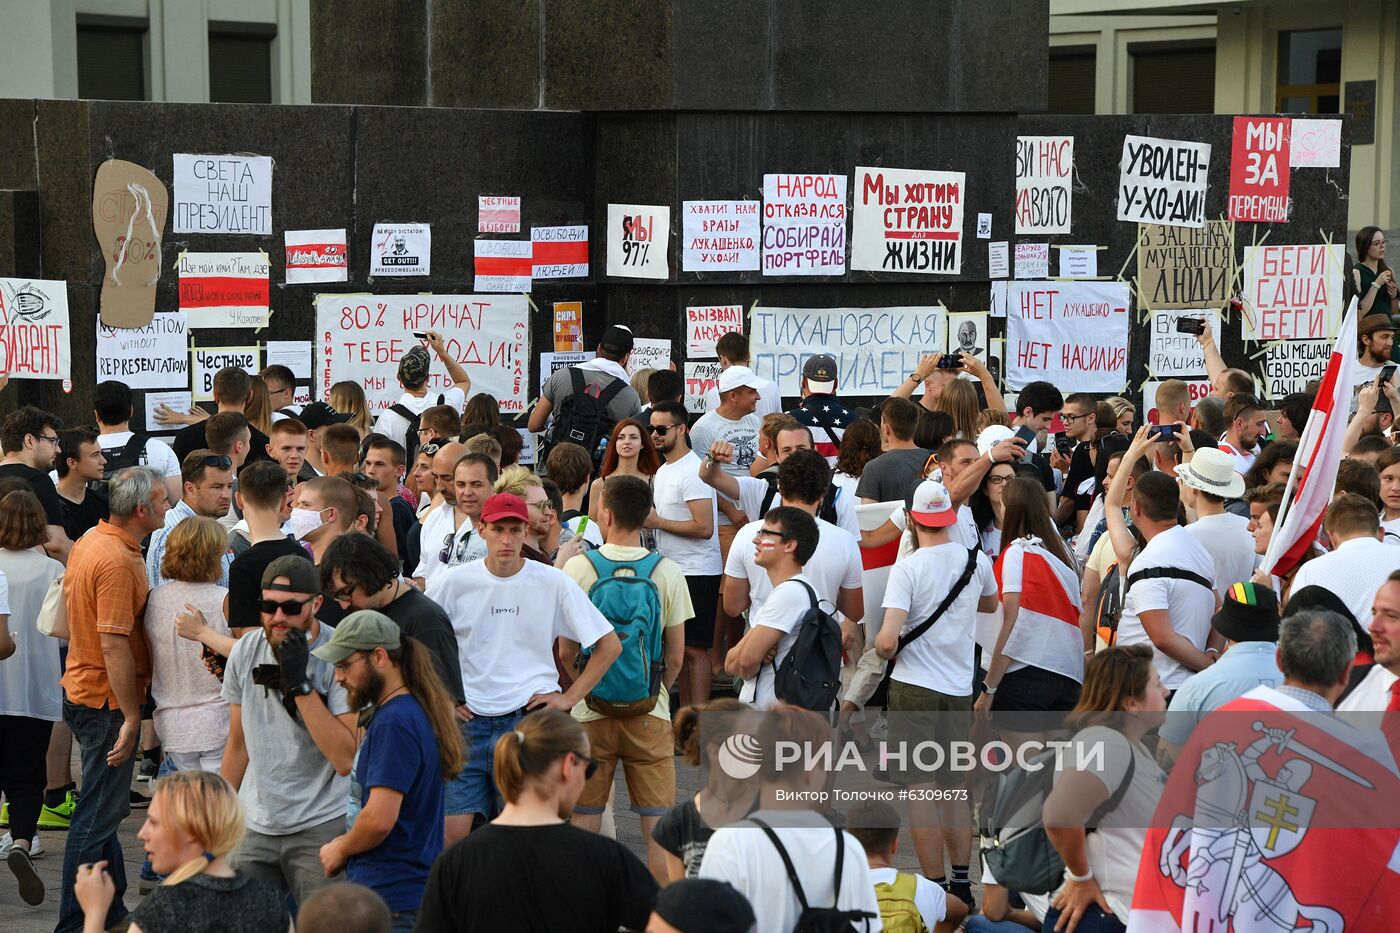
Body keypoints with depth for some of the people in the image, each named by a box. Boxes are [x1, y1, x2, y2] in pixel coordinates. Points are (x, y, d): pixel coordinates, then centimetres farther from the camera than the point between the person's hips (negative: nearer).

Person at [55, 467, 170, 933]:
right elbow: (114, 646, -26)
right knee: (98, 816, -3)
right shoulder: (117, 561, -23)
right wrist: (131, 717, -22)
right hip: (107, 701, -10)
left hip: (82, 689, 10)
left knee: (105, 810, 18)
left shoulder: (90, 541, 7)